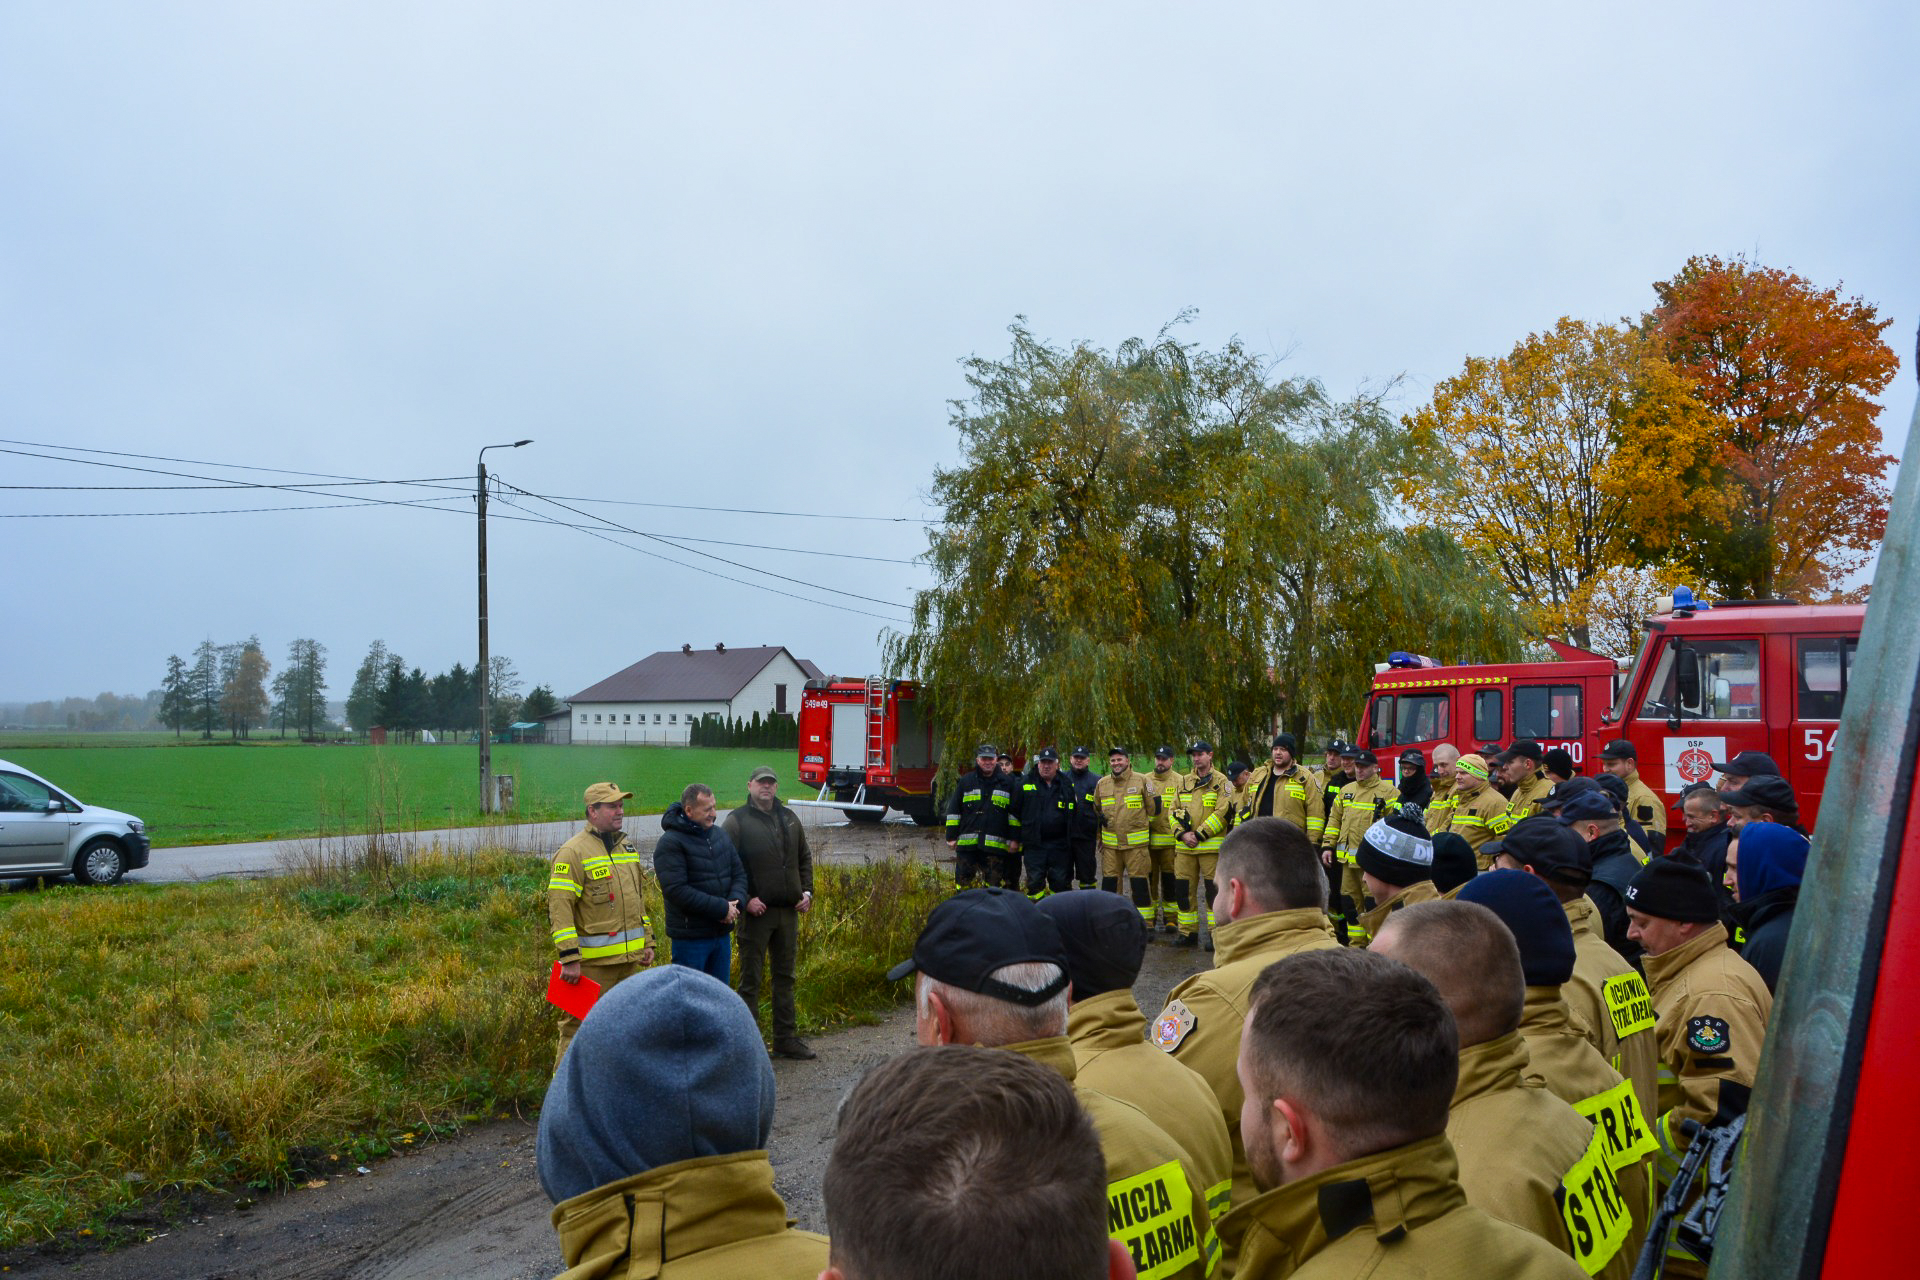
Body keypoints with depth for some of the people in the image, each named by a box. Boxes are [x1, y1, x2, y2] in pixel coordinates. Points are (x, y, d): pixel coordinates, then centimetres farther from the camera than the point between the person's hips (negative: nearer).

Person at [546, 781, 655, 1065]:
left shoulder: (627, 847, 14)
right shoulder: (573, 852, -12)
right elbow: (559, 906, -17)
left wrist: (646, 942, 18)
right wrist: (569, 958, -22)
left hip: (629, 958, 8)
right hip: (592, 962, -8)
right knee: (578, 1026, -5)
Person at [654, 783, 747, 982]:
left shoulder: (720, 835, 9)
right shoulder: (671, 842, -14)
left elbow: (739, 874, 13)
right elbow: (677, 891, -22)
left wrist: (735, 902, -9)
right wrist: (721, 908, -21)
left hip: (722, 933, 7)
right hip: (690, 936, -7)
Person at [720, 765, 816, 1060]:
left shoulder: (789, 818, 11)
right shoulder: (737, 821, -7)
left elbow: (805, 858, 20)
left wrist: (807, 892, 8)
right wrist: (744, 900, -17)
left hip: (788, 912, 6)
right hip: (756, 912, -6)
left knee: (785, 977, 13)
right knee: (750, 980, 1)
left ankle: (786, 1038, 23)